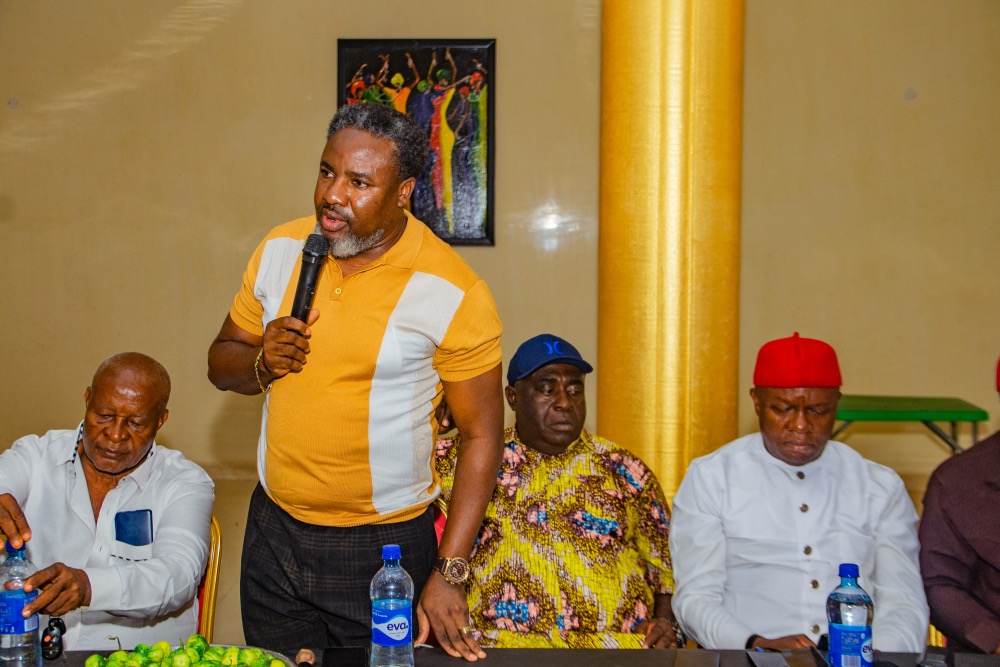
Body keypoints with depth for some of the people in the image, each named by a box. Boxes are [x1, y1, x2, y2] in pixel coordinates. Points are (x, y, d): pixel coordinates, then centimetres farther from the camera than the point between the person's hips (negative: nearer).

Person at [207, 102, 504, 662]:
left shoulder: (455, 294, -15)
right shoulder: (280, 251, 0)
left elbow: (482, 434, -10)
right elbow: (222, 363, 12)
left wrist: (449, 574, -14)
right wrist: (261, 363, -13)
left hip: (385, 551, -4)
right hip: (275, 535, 4)